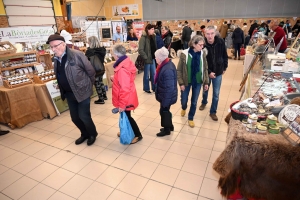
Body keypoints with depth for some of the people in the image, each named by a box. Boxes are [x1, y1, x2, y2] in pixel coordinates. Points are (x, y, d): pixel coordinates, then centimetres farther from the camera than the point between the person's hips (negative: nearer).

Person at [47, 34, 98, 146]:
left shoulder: (77, 55, -16)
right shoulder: (56, 59, 5)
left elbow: (90, 71, -10)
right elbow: (60, 77, 14)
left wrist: (88, 85, 1)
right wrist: (63, 91, 14)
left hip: (82, 92, -7)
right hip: (69, 93, 7)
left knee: (84, 116, -1)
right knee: (75, 117, 13)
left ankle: (93, 134, 25)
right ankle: (85, 134, 37)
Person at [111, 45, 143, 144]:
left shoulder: (122, 69, -30)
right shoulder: (127, 63, 1)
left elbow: (125, 89, -29)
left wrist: (122, 104, -23)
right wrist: (115, 79, 12)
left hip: (126, 100, -9)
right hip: (127, 98, 9)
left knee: (127, 117, 9)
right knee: (125, 116, 24)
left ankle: (138, 135, 25)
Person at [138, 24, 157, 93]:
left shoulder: (153, 37, 8)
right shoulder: (143, 38, -14)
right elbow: (140, 50, -20)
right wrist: (146, 58, -19)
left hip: (153, 58, 6)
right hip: (147, 59, -6)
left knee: (153, 74, 14)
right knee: (146, 75, 8)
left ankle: (154, 87, 28)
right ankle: (146, 88, 23)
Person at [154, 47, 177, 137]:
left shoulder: (167, 70, -31)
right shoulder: (168, 64, 2)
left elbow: (169, 88, -29)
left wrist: (165, 101, -22)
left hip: (167, 96, -10)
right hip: (166, 95, 10)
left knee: (164, 111, 9)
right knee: (165, 110, 23)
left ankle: (167, 129, 30)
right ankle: (170, 126, 43)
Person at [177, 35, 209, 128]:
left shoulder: (203, 54, -7)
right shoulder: (184, 54, -16)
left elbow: (205, 69, 1)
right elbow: (179, 70, -10)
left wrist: (206, 82, 1)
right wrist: (181, 83, -11)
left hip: (198, 82, 2)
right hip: (186, 81, -2)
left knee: (194, 102, 11)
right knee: (184, 100, 15)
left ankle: (190, 118, 34)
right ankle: (184, 108, 52)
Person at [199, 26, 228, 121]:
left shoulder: (221, 42, -13)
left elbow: (225, 56, 2)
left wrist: (224, 67, 4)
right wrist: (209, 72, -17)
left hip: (218, 72, 1)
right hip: (206, 72, -1)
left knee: (216, 94, 6)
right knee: (205, 90, 21)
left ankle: (213, 112, 22)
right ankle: (204, 102, 51)